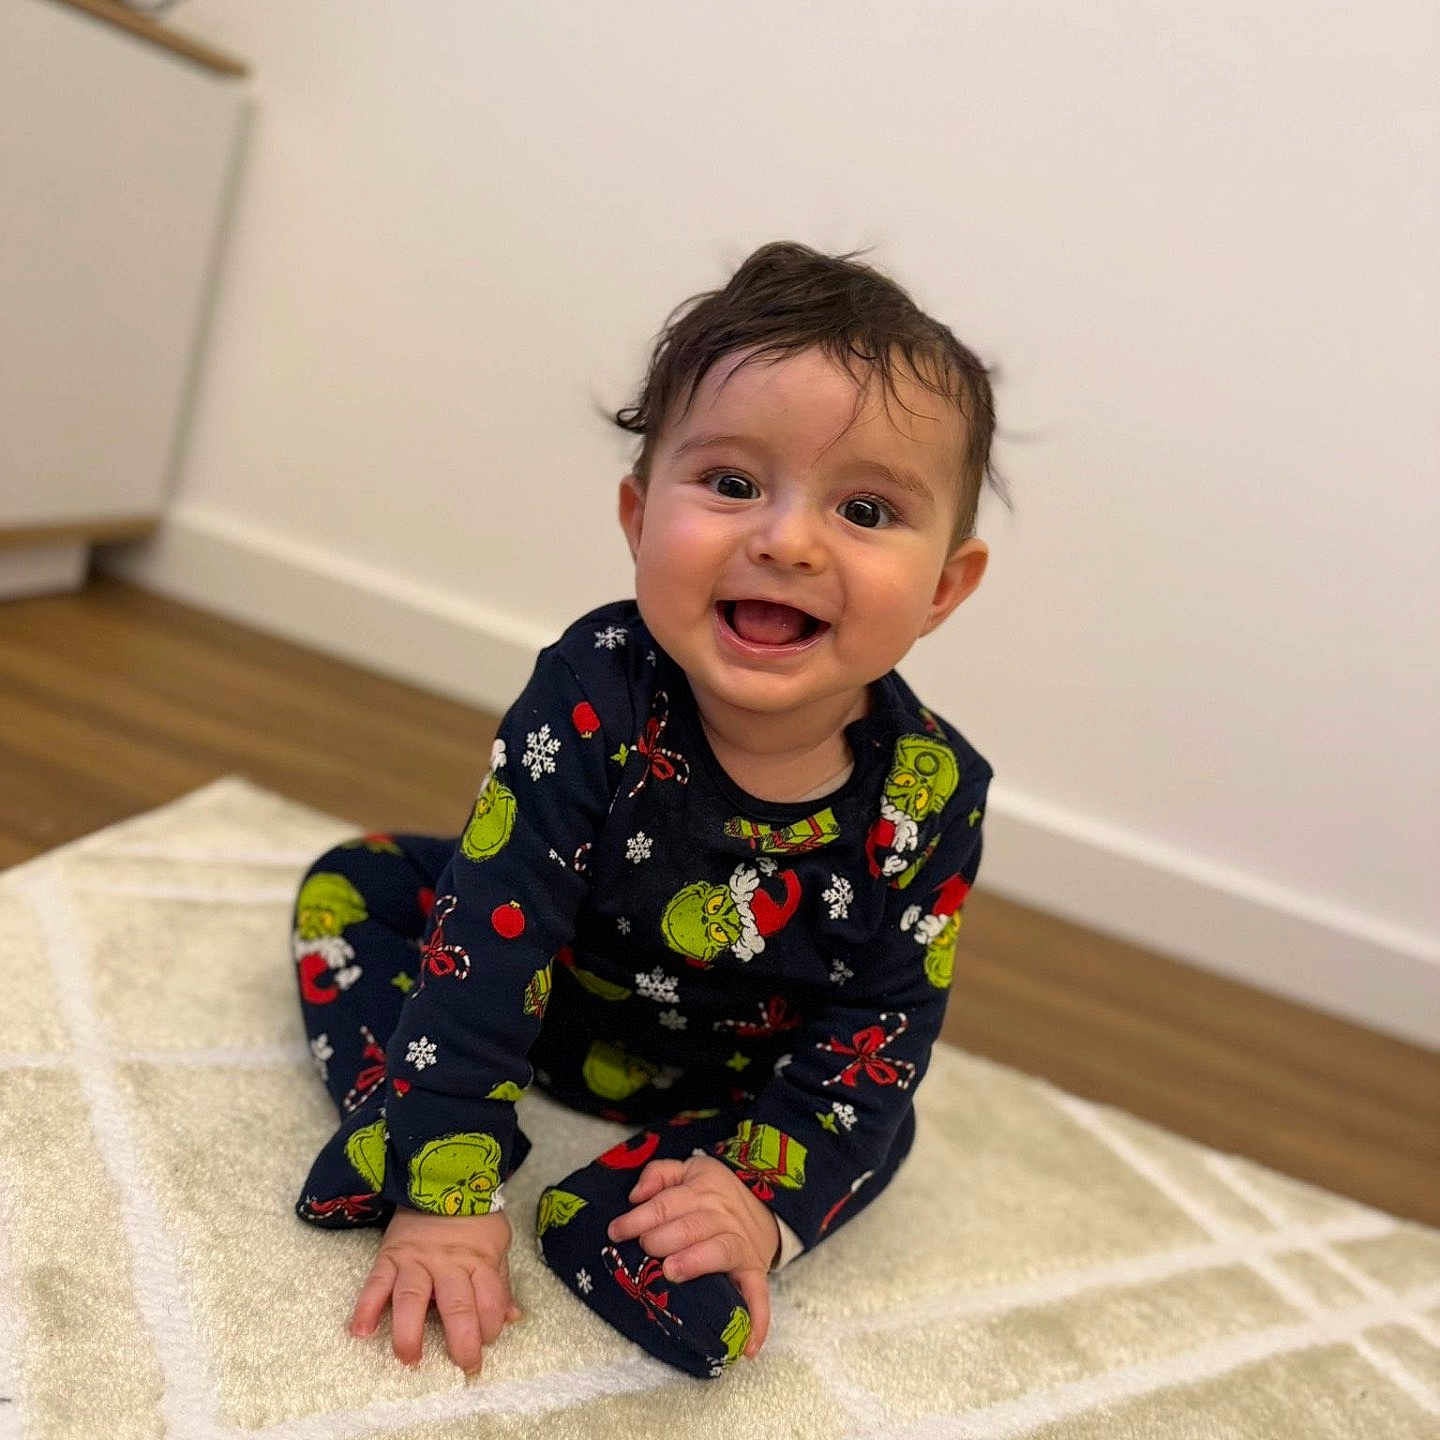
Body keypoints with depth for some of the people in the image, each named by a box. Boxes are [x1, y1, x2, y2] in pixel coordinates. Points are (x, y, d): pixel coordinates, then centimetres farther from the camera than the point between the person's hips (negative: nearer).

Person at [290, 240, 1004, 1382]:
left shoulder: (932, 791, -28)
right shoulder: (595, 697, -33)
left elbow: (887, 1019, -19)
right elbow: (487, 944, -34)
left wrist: (768, 1193, -30)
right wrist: (442, 1188, -37)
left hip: (720, 1079, 1)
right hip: (537, 993, 0)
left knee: (874, 1128, -16)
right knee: (349, 883, -7)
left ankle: (607, 1216, -27)